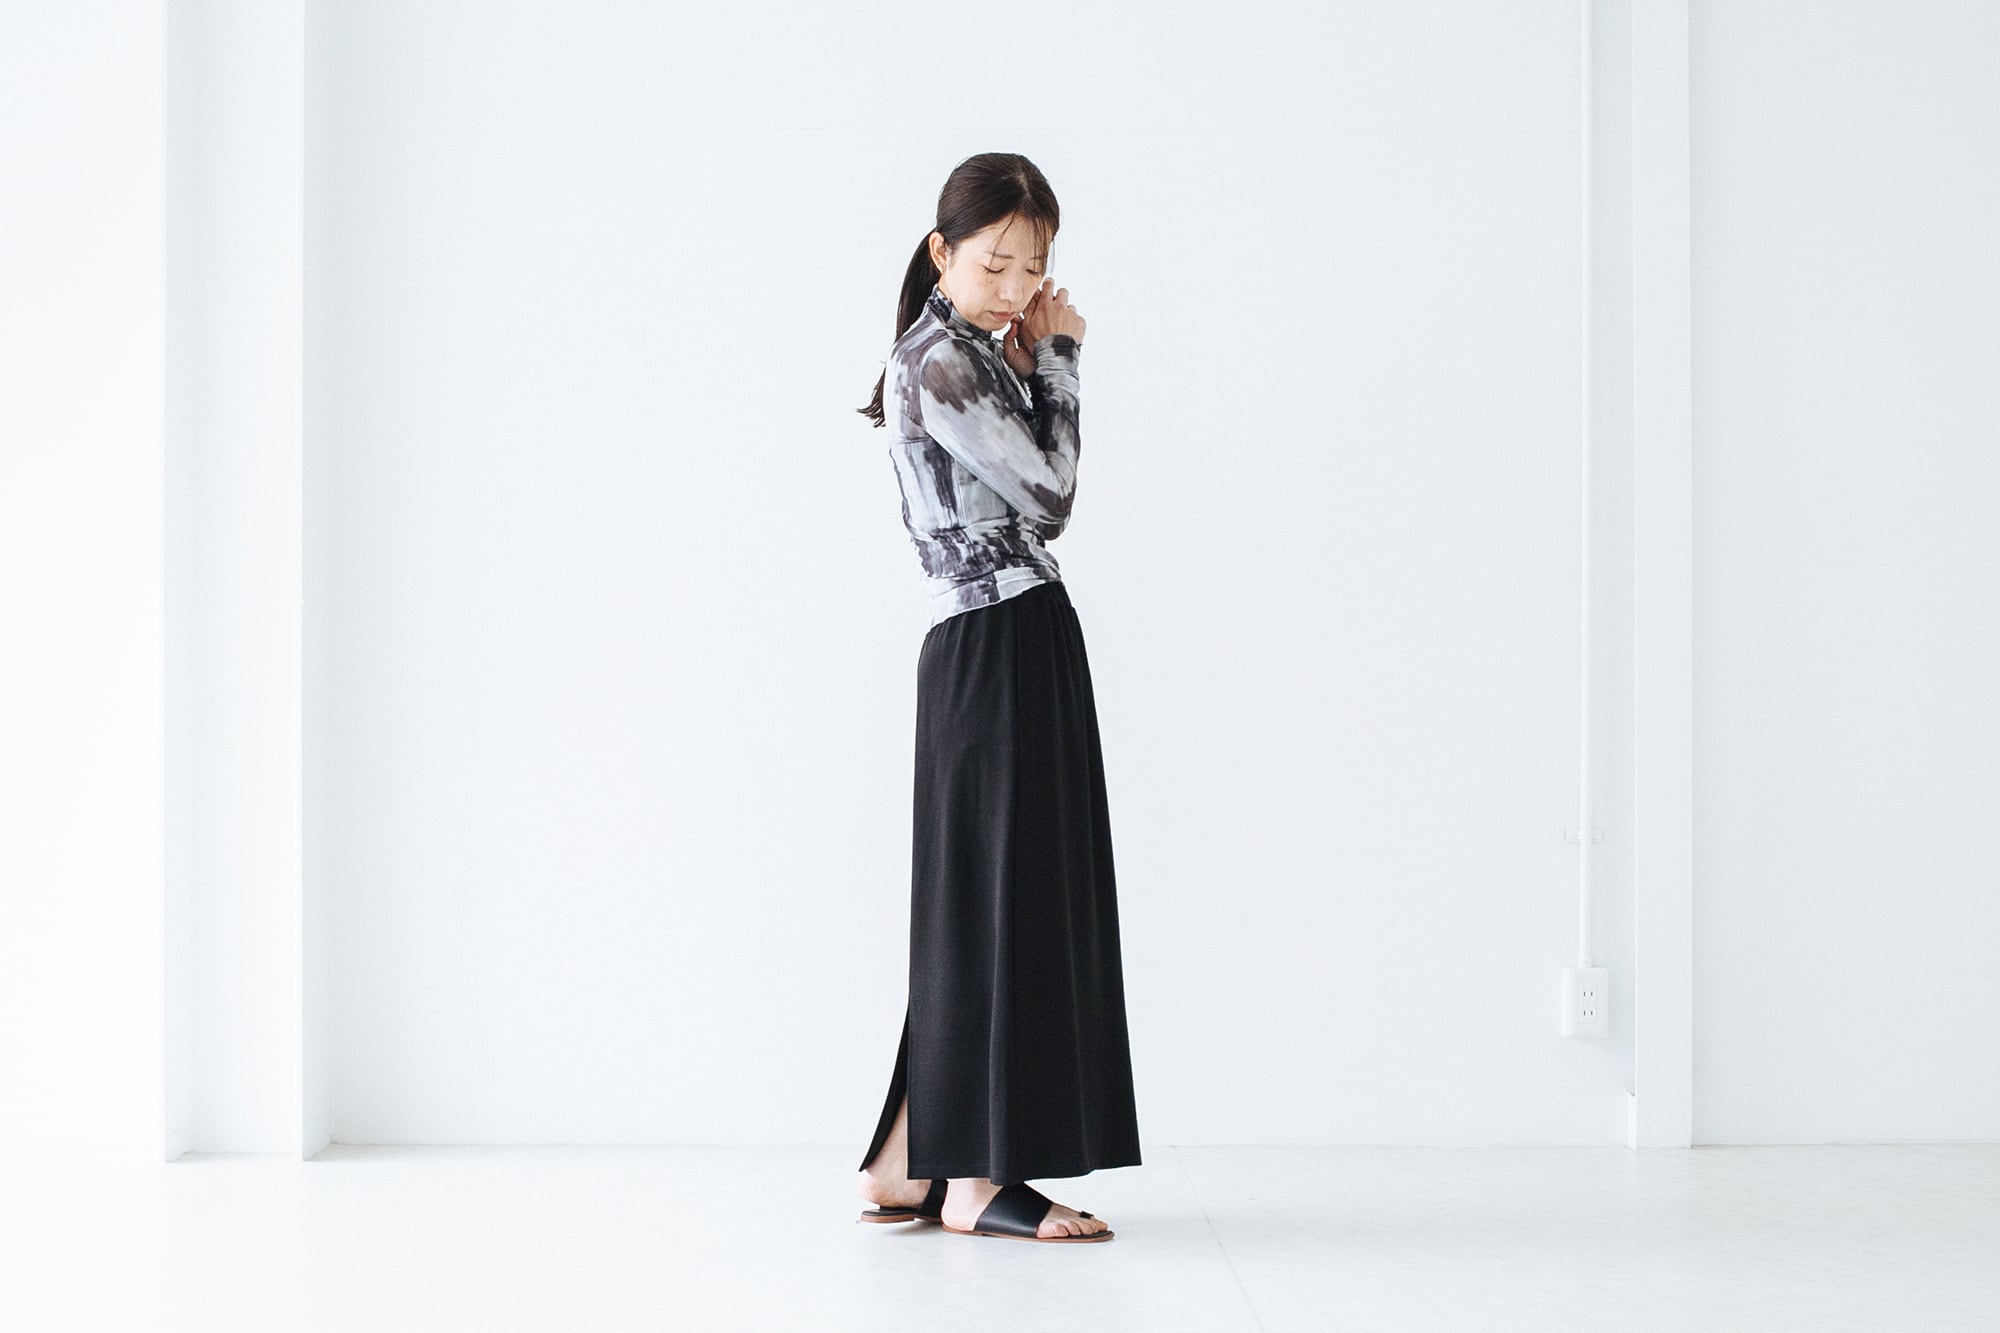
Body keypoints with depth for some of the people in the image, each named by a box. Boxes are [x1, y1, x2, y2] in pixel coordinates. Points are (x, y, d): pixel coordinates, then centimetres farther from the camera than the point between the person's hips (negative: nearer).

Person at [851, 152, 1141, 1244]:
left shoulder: (974, 355, 18)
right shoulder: (941, 362, -12)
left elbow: (1034, 495, 16)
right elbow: (1048, 492, -12)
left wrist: (1040, 359, 9)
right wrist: (1058, 359, -1)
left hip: (995, 647, 10)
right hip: (1001, 646, -10)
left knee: (981, 905, 11)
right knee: (1003, 897, -6)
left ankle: (909, 1165, 16)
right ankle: (976, 1178, 1)